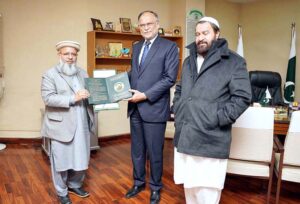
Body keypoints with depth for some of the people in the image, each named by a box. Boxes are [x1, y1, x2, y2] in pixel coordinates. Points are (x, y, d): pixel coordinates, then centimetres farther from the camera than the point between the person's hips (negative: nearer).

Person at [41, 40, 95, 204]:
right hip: (61, 126, -5)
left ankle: (75, 185, 36)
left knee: (81, 158, 13)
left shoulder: (82, 73, 13)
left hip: (82, 125, 5)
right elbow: (48, 98, -15)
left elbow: (88, 95, 15)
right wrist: (73, 98, -22)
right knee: (61, 160, 8)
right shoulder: (50, 74, -4)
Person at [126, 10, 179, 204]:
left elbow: (170, 78, -13)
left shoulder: (169, 46, -6)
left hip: (154, 108, -6)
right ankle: (138, 182, 35)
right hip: (135, 108, 6)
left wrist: (145, 95, -18)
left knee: (154, 152, 7)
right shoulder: (136, 47, 15)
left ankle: (155, 187, 27)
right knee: (137, 150, 16)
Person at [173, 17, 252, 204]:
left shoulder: (234, 62, -3)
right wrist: (177, 113, 12)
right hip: (184, 136, 6)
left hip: (210, 138, -6)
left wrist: (218, 119, -15)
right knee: (188, 184, 18)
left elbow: (242, 97, -9)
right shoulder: (189, 61, 17)